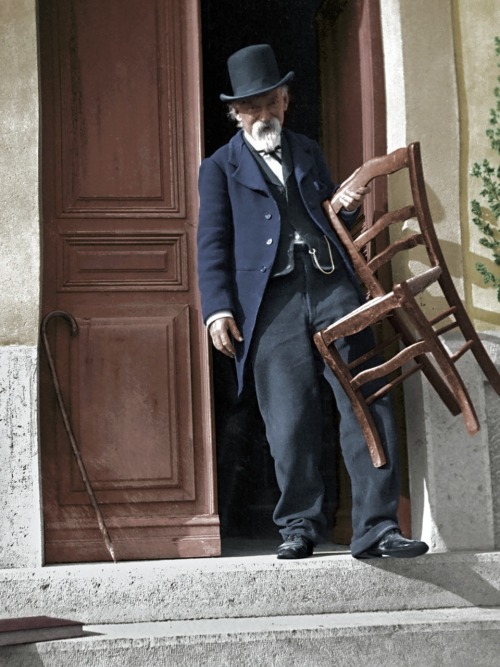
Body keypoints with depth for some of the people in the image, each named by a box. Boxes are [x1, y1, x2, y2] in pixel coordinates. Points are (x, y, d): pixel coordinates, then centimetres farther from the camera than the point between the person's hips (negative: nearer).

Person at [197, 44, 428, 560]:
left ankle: (375, 529, -3)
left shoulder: (307, 152, 24)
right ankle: (299, 528, 10)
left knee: (368, 405, -6)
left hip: (333, 288, 3)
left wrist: (349, 207, 7)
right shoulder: (220, 168, 13)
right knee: (290, 422, -6)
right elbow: (213, 245, 6)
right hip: (273, 302, -3)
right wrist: (218, 309, -6)